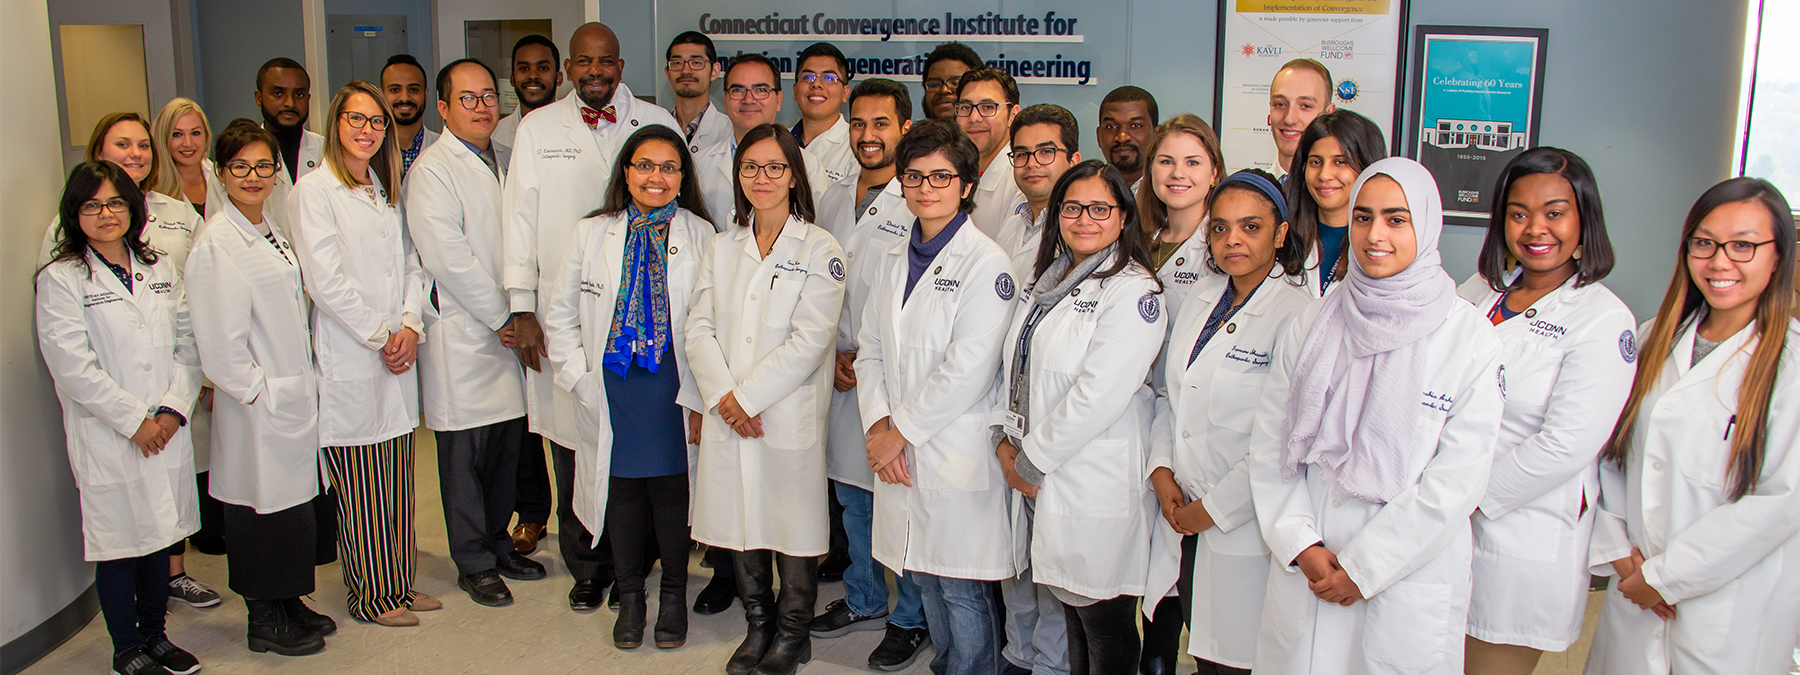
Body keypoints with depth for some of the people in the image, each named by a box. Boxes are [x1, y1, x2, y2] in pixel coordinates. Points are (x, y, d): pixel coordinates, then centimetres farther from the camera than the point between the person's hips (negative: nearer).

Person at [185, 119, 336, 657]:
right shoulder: (215, 244, -16)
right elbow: (220, 340, -18)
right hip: (257, 403, -8)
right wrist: (257, 391, -13)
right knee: (265, 505, 3)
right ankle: (265, 621, 18)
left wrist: (304, 382, 15)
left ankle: (288, 603, 30)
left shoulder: (270, 229, 11)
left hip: (294, 394, 8)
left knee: (294, 502, 15)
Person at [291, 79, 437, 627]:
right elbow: (325, 280, -13)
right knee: (360, 485, 2)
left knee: (397, 479, 11)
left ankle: (400, 583, 22)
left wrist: (410, 326, -3)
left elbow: (412, 265, 13)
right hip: (349, 359, -6)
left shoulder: (388, 190, 16)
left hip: (398, 356, 6)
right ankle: (371, 596, 13)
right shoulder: (315, 190, -6)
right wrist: (379, 336, -10)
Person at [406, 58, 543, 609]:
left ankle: (497, 542, 28)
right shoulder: (431, 171, -8)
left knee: (508, 445, 12)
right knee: (466, 454, 2)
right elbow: (448, 258, -15)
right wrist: (501, 318, -12)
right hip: (461, 332, -6)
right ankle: (473, 563, 15)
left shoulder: (508, 161, 14)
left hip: (510, 329, 6)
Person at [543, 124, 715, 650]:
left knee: (672, 489, 3)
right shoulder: (592, 234, 6)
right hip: (611, 388, 2)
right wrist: (581, 379, 0)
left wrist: (701, 399, -8)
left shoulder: (701, 237, 0)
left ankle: (674, 593, 25)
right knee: (622, 489, 8)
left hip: (673, 388, -1)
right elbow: (561, 315, 9)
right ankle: (629, 596, 27)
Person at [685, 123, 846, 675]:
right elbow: (700, 327, 5)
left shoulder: (819, 250, -3)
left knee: (792, 525, 4)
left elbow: (809, 341, -11)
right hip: (726, 417, 4)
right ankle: (757, 626, 31)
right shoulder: (723, 246, 12)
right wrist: (722, 395, -10)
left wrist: (748, 396, -14)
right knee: (739, 522, 12)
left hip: (788, 416, -4)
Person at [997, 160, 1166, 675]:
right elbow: (1016, 366, 16)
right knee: (1070, 605, 17)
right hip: (1038, 479, 7)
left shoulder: (1134, 293, -13)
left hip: (1097, 491, -7)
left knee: (1104, 623, 5)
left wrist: (1030, 460, -14)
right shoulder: (1048, 281, 14)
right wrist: (1006, 440, 2)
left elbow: (1098, 396, -20)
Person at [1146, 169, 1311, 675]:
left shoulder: (1297, 315, -14)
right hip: (1180, 519, 6)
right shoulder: (1200, 300, 9)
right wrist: (1161, 471, 2)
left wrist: (1214, 509, -13)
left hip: (1242, 529, -6)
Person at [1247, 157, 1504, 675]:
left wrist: (1363, 566, -10)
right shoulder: (1312, 325, 4)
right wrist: (1300, 545, -7)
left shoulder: (1470, 336, -6)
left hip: (1408, 580, -2)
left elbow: (1457, 480, -9)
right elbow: (1269, 443, 4)